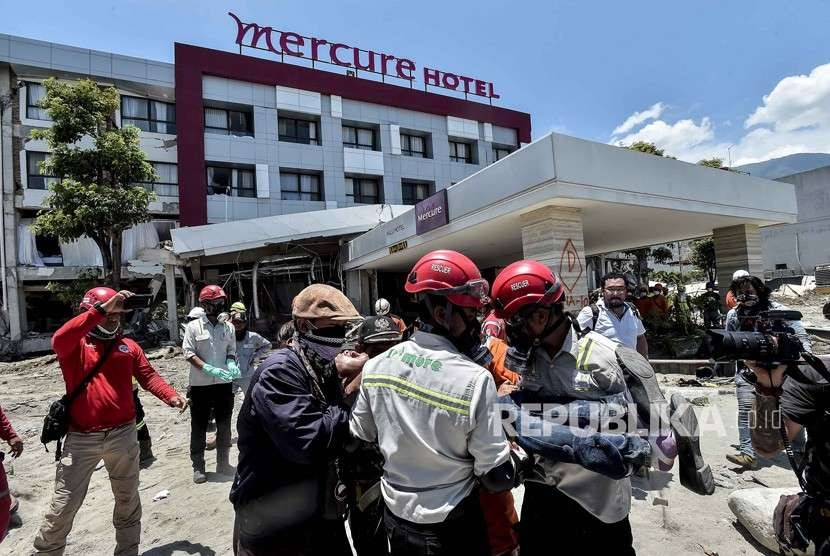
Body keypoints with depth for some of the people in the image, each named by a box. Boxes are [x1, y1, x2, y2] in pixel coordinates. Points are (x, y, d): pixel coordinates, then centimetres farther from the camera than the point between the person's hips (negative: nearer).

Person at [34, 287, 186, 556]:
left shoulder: (128, 346, 5)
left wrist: (171, 396, -15)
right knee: (63, 506, 9)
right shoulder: (74, 344, -4)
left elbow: (148, 376, 3)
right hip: (81, 439, -3)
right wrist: (102, 309, -35)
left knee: (128, 499, 18)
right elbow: (58, 341, -28)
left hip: (123, 435, 3)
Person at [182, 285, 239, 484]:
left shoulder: (228, 327, 4)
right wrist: (208, 369, -21)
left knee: (224, 425, 13)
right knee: (199, 427, 8)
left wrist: (231, 363, -11)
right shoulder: (193, 326, -5)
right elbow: (188, 353, -9)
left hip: (224, 383, 3)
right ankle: (198, 466, 23)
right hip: (200, 384, -3)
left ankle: (223, 462, 28)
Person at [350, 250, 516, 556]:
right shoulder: (475, 379, -27)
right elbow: (497, 477, -21)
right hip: (451, 528, -3)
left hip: (395, 519, 4)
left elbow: (360, 437, 1)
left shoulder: (376, 366, -13)